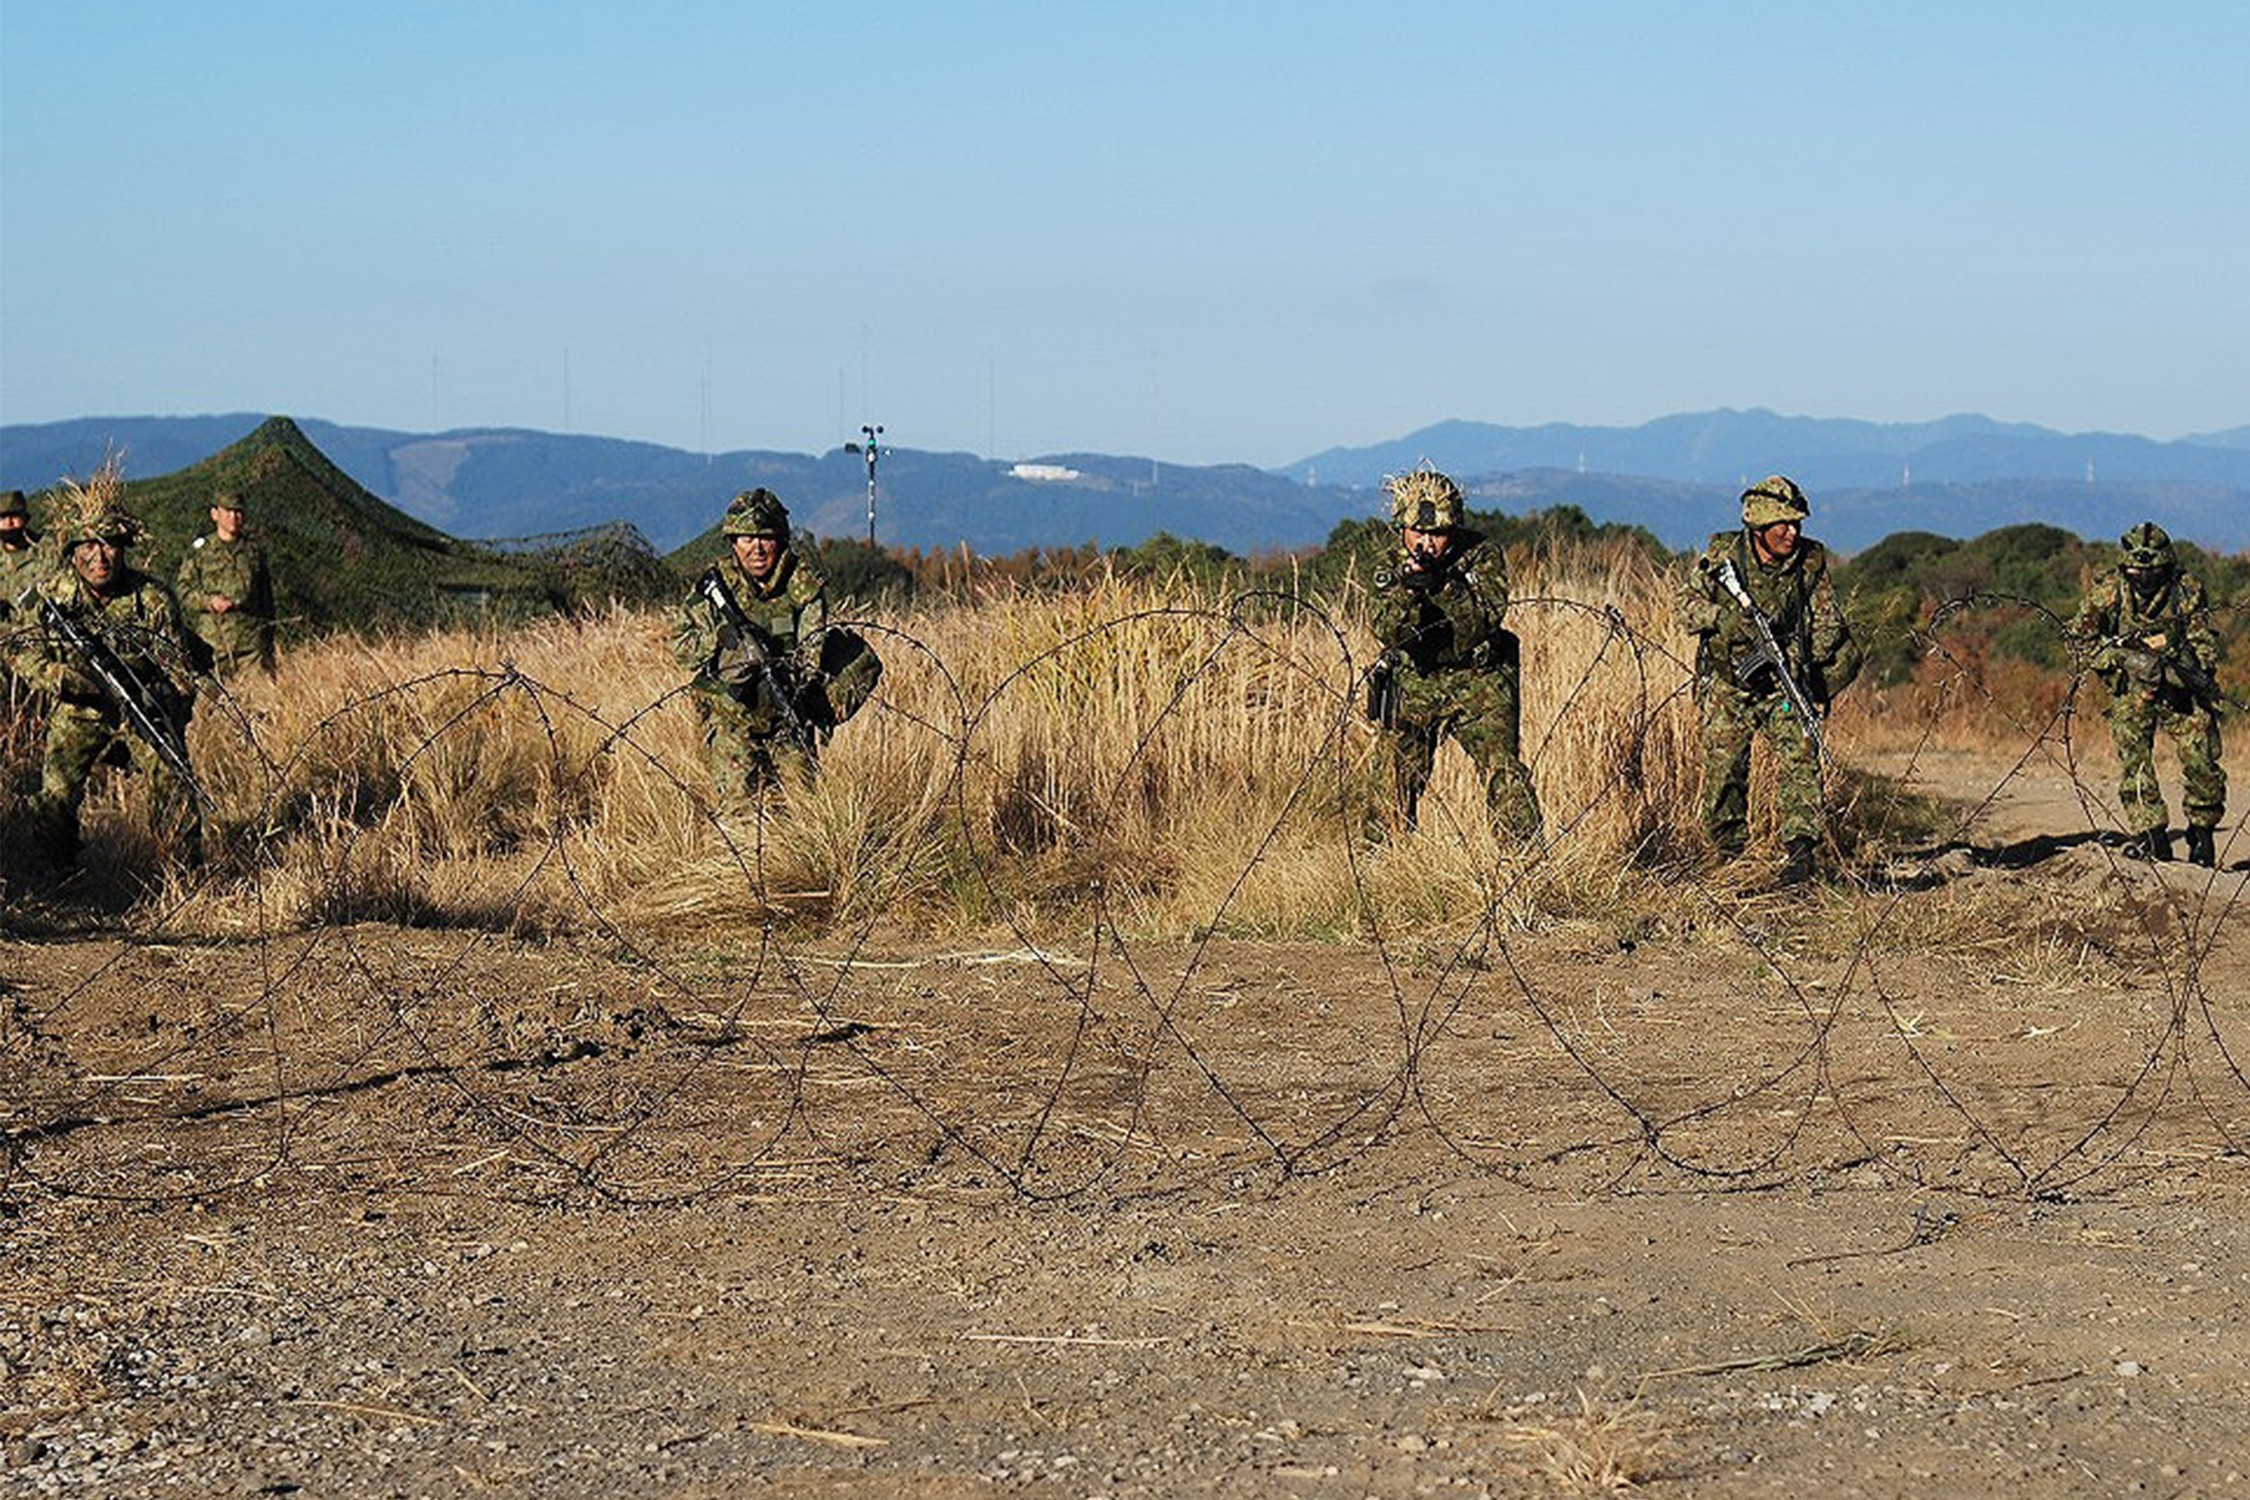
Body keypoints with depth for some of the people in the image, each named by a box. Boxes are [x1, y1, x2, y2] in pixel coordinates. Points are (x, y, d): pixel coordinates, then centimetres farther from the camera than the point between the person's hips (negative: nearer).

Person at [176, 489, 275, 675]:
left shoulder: (254, 551, 17)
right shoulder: (199, 550, 8)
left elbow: (266, 597, 20)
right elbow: (184, 592, 3)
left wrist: (269, 638, 16)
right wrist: (209, 601, -16)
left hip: (252, 640, 2)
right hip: (213, 639, -2)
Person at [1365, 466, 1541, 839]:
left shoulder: (1481, 556, -10)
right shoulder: (1391, 569, -6)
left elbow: (1487, 618, -21)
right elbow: (1388, 632, -19)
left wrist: (1442, 584, -34)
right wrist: (1409, 588, -37)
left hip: (1477, 681, -2)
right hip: (1413, 685, 2)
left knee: (1503, 771, -18)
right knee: (1405, 778, 9)